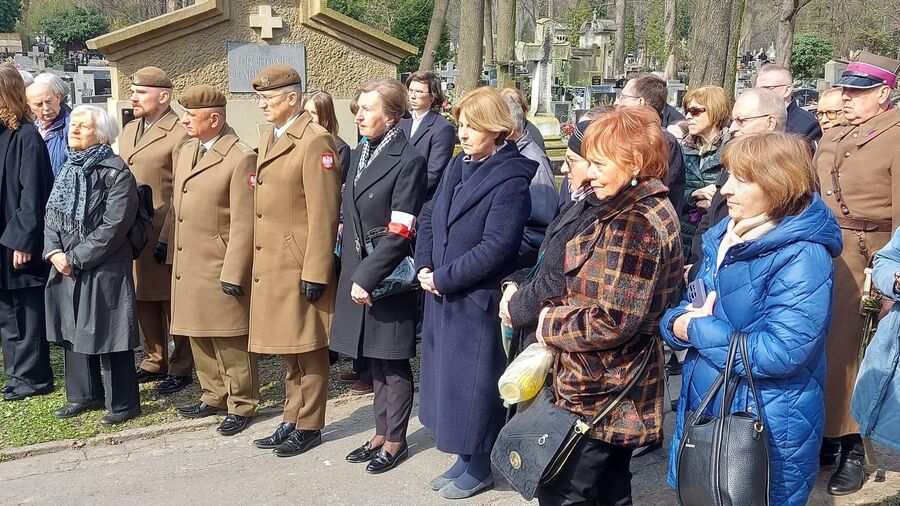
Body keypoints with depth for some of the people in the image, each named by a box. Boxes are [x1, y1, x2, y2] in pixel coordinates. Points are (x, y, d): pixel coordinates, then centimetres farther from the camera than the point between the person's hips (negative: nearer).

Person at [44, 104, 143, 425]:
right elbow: (52, 216, 12)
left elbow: (113, 227, -18)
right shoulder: (69, 169, 11)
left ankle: (123, 403, 12)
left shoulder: (116, 173, -12)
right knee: (73, 331, 14)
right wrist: (53, 251, -6)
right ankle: (85, 394, 30)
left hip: (104, 270, -7)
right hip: (67, 269, 7)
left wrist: (75, 258, -16)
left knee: (106, 335, -1)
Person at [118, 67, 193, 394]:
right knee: (143, 301, 15)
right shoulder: (129, 130, 15)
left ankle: (180, 368, 15)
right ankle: (154, 361, 28)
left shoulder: (179, 134, -12)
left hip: (166, 234, -8)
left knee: (173, 303, 3)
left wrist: (168, 238, -18)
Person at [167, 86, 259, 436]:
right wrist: (169, 250, 17)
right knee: (198, 336, 17)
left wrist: (233, 274, -19)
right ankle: (214, 396, 32)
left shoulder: (241, 158, -15)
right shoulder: (185, 152, 12)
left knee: (230, 342, 3)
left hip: (220, 270, -8)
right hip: (187, 267, 8)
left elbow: (243, 225, -17)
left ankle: (241, 405, 17)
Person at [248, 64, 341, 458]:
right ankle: (292, 420, 28)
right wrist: (259, 263, 16)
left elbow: (324, 214, -17)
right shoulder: (267, 140, 15)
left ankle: (309, 426, 17)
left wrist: (315, 273, -19)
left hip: (301, 267, -9)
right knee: (287, 350, 17)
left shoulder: (315, 141, -13)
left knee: (307, 349, 4)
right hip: (271, 267, 9)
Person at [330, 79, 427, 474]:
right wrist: (350, 273, 8)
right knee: (374, 361, 16)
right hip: (357, 275, 7)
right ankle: (381, 433, 29)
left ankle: (395, 440, 20)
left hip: (388, 280, -7)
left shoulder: (409, 161, -14)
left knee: (393, 364, 6)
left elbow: (399, 233, -18)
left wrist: (366, 278, -18)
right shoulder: (359, 154, 10)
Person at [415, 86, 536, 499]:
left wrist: (443, 278, -17)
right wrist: (424, 267, -4)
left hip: (477, 301, -8)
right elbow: (428, 217, 12)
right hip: (442, 295, 8)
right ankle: (464, 459, 33)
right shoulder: (458, 164, 9)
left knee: (472, 384, 4)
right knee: (448, 379, 16)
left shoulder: (510, 178, -16)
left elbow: (495, 247, -23)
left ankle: (479, 469, 23)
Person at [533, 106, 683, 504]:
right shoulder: (653, 208, 9)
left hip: (597, 393, -10)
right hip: (622, 389, 10)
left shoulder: (631, 223, -23)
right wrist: (561, 309, 1)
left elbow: (614, 321, -27)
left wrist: (550, 325, -12)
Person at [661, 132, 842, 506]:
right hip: (704, 412, 8)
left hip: (768, 431, -7)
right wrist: (676, 324, -12)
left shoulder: (803, 257, -21)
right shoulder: (725, 237, 5)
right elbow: (691, 308, 12)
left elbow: (780, 353, -29)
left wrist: (697, 331, -19)